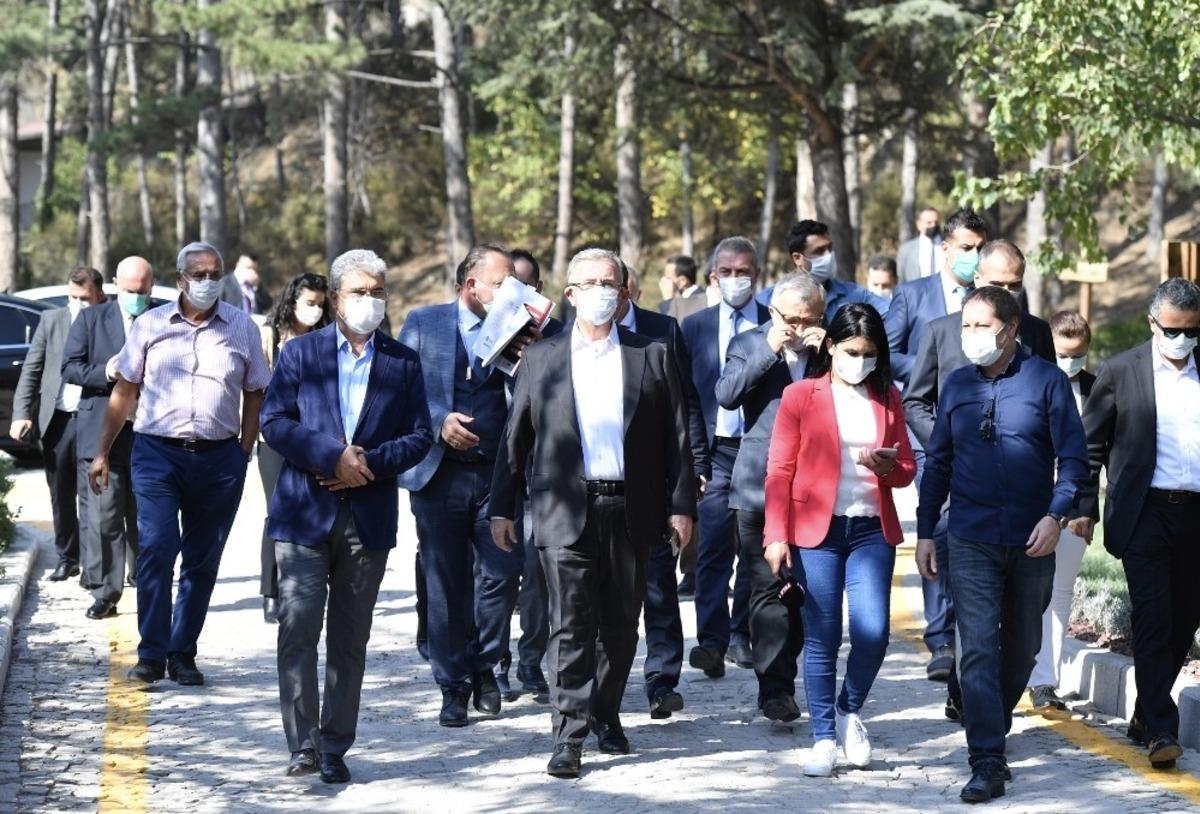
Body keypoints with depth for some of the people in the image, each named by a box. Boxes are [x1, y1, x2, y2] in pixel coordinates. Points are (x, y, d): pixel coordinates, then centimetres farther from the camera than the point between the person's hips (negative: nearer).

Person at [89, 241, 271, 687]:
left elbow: (254, 395, 10)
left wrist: (244, 453, 0)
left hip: (219, 458, 1)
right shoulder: (150, 325, 5)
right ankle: (151, 654, -5)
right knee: (156, 551, -11)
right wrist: (102, 452, 6)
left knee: (203, 561, 6)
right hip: (157, 453, -1)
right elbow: (124, 392, 8)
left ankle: (183, 653, 16)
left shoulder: (242, 328, 6)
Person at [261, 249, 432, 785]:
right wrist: (332, 457, -14)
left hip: (369, 517, 2)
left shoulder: (403, 363, 9)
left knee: (349, 640, 7)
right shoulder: (300, 352, 5)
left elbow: (419, 436, 6)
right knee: (298, 631, -9)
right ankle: (303, 745, -4)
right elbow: (274, 422, -2)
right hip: (304, 513, -1)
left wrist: (371, 464, -11)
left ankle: (335, 748, 13)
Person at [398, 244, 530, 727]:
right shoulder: (423, 324, 5)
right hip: (439, 473, -1)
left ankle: (484, 668, 16)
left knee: (503, 574, -6)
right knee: (447, 586, 4)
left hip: (498, 474, 1)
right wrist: (439, 422, -12)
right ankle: (454, 686, 15)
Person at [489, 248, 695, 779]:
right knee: (572, 624, -7)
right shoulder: (541, 358, 8)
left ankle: (607, 717, 26)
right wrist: (501, 507, 6)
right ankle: (568, 736, -7)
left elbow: (677, 436, 6)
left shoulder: (651, 356, 7)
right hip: (566, 512, -1)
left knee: (620, 625, 9)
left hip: (631, 510, 1)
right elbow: (515, 438, 9)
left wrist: (681, 505, 0)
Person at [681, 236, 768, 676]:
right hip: (718, 453, 0)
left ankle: (741, 636, 18)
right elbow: (689, 400, 6)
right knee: (713, 549, -11)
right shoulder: (696, 326, 7)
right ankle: (711, 641, -15)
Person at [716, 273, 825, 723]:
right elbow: (726, 395, -8)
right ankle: (775, 686, 1)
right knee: (768, 586, -3)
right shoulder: (749, 344, 7)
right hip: (759, 487, -1)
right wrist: (768, 350, -12)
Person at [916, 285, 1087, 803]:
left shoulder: (1047, 381, -3)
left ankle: (994, 727, 35)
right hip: (971, 542, 1)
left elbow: (1073, 457, -4)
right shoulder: (956, 386, 6)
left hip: (1032, 542, -1)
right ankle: (987, 763, -12)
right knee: (978, 649, -9)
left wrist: (1056, 515, -17)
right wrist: (925, 532, 10)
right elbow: (937, 462, 13)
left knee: (1022, 647, 13)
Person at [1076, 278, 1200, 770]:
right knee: (1153, 617, -10)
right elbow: (1090, 444, 6)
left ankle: (1146, 715, 22)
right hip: (1145, 511, -3)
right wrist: (1085, 507, 0)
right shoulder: (1121, 372, 2)